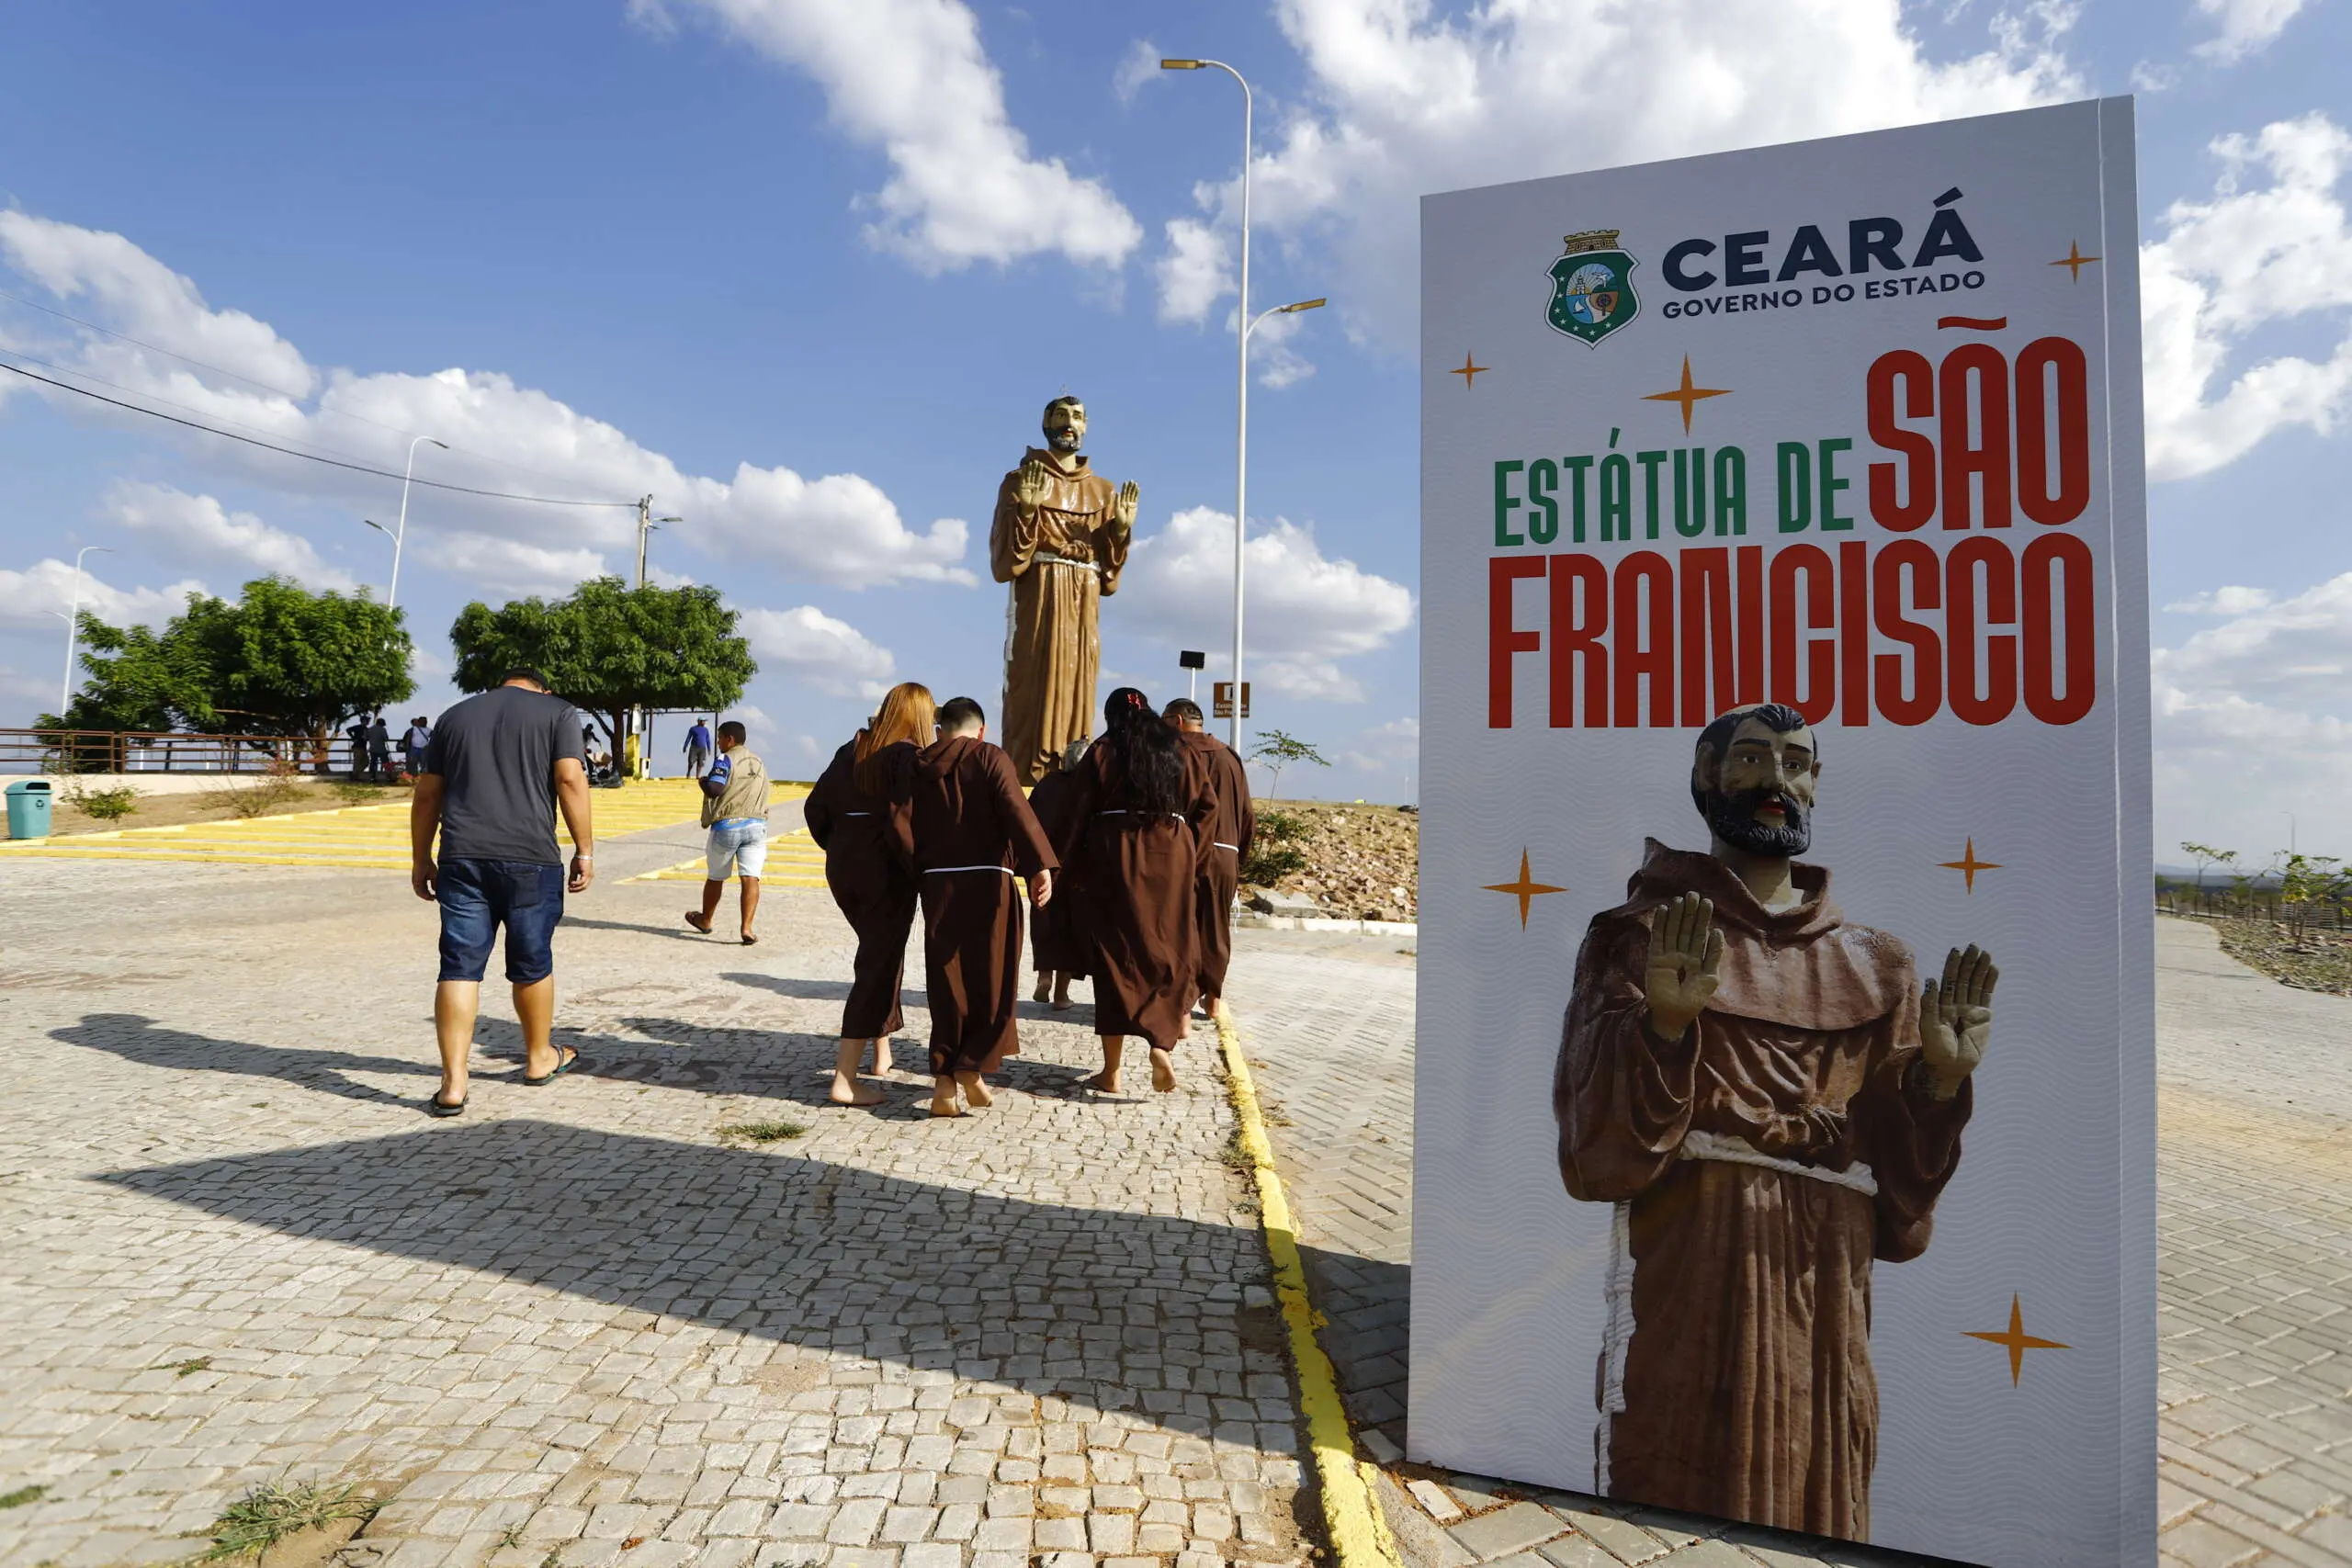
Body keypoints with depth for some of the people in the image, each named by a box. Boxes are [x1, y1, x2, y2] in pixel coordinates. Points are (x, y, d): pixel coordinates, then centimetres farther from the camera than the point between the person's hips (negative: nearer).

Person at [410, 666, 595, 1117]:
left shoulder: (455, 716, 18)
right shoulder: (555, 711, 7)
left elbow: (427, 795, 16)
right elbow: (570, 780, -6)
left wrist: (420, 859, 21)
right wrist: (584, 850, -4)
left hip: (462, 859, 3)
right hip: (530, 859, -2)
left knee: (459, 968, 2)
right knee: (533, 963, 12)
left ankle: (453, 1082, -2)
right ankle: (539, 1059, 28)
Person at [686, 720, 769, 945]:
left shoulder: (725, 760, -6)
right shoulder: (759, 762, 17)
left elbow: (713, 789, -16)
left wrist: (703, 779, 3)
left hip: (727, 825, -4)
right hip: (756, 825, 4)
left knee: (715, 877, 15)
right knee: (751, 878, -7)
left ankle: (705, 919, 34)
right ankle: (747, 927, -19)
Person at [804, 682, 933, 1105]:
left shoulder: (851, 751, 10)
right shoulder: (907, 755, -10)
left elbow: (815, 807, 9)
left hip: (842, 869, 7)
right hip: (887, 873, -7)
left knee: (879, 954, 24)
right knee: (878, 967, -2)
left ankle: (882, 1054, 32)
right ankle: (844, 1081, -4)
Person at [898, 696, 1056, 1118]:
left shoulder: (921, 766, 10)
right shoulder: (991, 758, 0)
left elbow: (900, 824, -1)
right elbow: (1015, 809, -15)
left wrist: (921, 869, 9)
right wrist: (1040, 865, -22)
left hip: (938, 883, 4)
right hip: (987, 881, -3)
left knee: (947, 982, 8)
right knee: (991, 980, 8)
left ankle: (944, 1081, 5)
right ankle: (971, 1067, 5)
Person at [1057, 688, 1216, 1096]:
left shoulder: (1102, 753, 3)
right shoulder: (1180, 753, 9)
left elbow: (1081, 813, -1)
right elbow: (1207, 806, 3)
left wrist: (1073, 865, 7)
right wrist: (1195, 863, 8)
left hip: (1114, 861, -1)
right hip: (1171, 861, 1)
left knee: (1115, 958, 4)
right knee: (1170, 955, 11)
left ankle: (1111, 1071, 5)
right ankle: (1162, 1043, -12)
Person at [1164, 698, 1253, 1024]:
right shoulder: (1231, 758, 10)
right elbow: (1248, 816, 11)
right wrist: (1239, 859, 18)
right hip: (1225, 856, 5)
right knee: (1215, 928, 17)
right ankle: (1213, 999, 29)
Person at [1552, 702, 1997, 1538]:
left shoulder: (1872, 966, 13)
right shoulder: (1643, 932, 1)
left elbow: (1898, 1192, 9)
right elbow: (1595, 1153, -10)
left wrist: (1940, 1077, -7)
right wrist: (1665, 1022, -25)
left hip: (1825, 1296, 4)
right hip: (1687, 1281, -3)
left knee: (1817, 1513, 8)